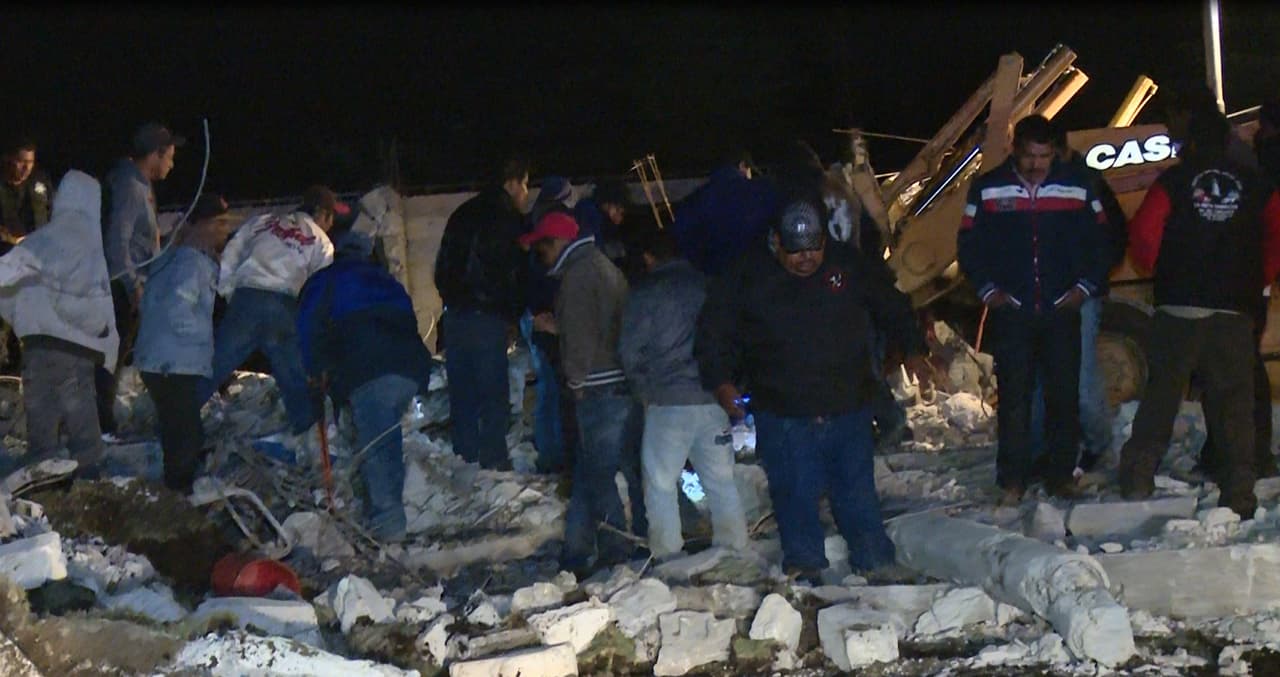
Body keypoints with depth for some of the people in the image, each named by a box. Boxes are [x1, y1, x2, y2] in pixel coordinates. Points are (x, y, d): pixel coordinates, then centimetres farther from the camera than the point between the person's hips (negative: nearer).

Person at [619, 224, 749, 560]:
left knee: (660, 482, 6)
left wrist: (644, 390, 11)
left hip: (668, 400, -4)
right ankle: (733, 547, 15)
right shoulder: (707, 285, 8)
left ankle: (667, 554, 4)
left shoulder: (644, 292, -4)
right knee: (721, 480, 12)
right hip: (714, 398, 4)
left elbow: (630, 351, -4)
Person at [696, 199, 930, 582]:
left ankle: (878, 566, 21)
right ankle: (804, 570, 15)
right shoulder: (745, 277, -2)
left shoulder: (848, 267, 3)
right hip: (783, 417, -1)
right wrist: (721, 382, -11)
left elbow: (892, 309, 18)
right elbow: (713, 336, 3)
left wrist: (913, 352, 9)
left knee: (857, 491, 8)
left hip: (849, 410, 2)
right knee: (795, 496, 1)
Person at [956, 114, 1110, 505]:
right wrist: (987, 289, -1)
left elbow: (1101, 240, 10)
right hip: (1010, 312, -1)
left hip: (1062, 311, 1)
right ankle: (1013, 480, 4)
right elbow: (968, 245, 8)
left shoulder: (1078, 186, 4)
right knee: (1013, 396, -1)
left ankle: (1061, 474, 13)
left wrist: (1086, 284, 0)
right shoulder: (988, 189, 2)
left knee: (1065, 395, 3)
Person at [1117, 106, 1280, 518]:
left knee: (1161, 394, 5)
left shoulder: (1174, 181, 0)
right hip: (1235, 311, 2)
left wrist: (1155, 269, 10)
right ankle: (1239, 495, 0)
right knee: (1233, 402, 4)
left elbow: (1143, 235, -8)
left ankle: (1137, 481, -1)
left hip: (1179, 307, -1)